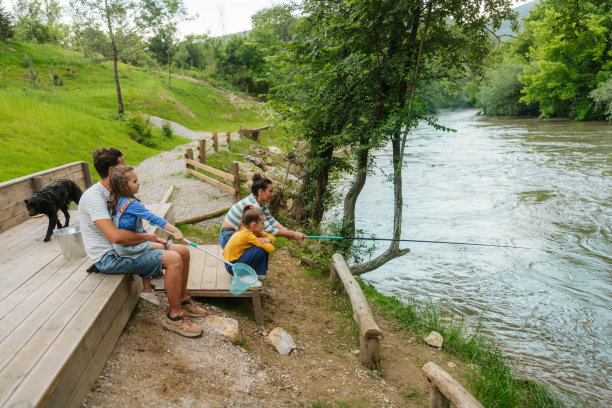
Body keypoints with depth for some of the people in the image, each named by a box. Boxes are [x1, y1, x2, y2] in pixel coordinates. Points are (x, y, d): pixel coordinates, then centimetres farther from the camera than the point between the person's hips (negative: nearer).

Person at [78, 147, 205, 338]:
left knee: (183, 251, 3)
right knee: (174, 259, -24)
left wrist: (153, 238, 3)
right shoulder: (93, 196, -19)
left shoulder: (111, 193, 12)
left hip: (123, 248, 10)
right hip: (110, 258, -10)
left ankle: (182, 301, 20)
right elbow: (115, 235, -32)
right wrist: (146, 237, -17)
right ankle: (174, 316, -10)